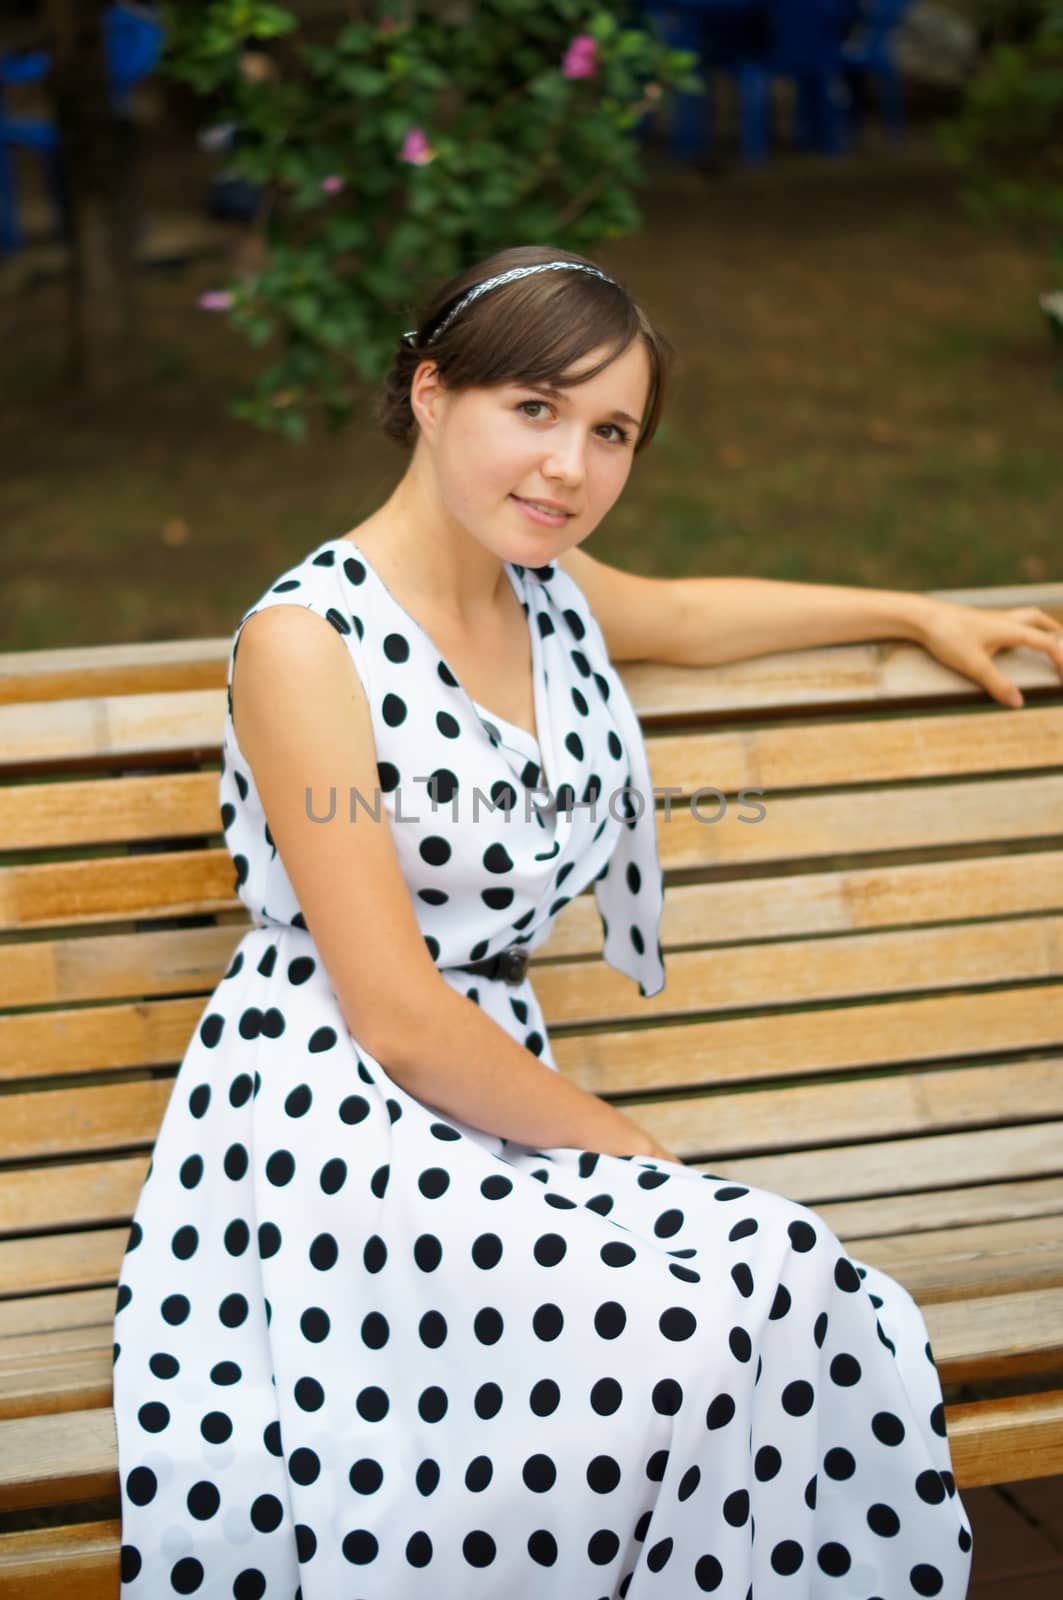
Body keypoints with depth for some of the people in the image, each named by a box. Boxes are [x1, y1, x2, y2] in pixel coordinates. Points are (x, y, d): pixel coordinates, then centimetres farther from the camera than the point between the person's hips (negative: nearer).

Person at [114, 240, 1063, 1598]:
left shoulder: (544, 591, 11)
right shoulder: (306, 640, -12)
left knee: (841, 1316, -20)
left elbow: (686, 616, 37)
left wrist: (920, 614, 43)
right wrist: (632, 1155, -8)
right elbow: (398, 1019, -14)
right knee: (693, 1320, -30)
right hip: (330, 1117, -7)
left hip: (495, 1098, 7)